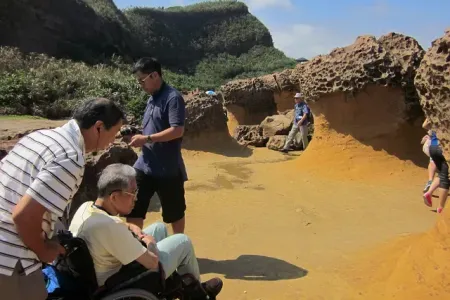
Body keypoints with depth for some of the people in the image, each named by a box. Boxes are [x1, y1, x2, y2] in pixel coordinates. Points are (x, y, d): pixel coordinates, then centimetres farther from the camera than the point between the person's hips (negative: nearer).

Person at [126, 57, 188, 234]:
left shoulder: (173, 98, -15)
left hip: (168, 168, -7)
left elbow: (177, 131, -23)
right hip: (145, 165, 8)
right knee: (133, 207, 6)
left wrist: (146, 139, -20)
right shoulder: (151, 99, 12)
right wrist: (140, 139, 3)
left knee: (174, 212, 11)